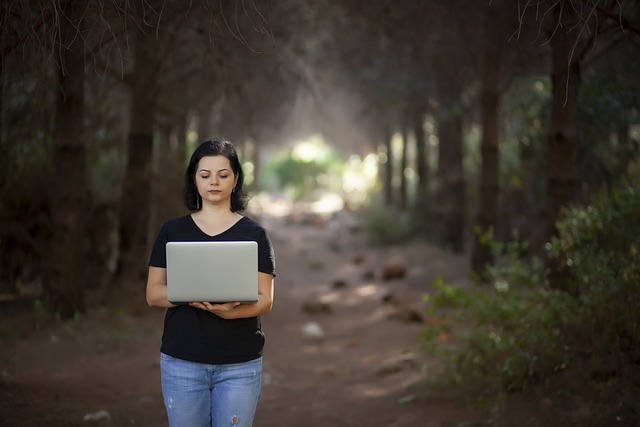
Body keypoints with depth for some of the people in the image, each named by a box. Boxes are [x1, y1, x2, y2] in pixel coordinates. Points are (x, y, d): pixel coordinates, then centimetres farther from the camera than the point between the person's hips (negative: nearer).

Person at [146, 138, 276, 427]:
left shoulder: (254, 234, 4)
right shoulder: (172, 231, 7)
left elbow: (265, 300, -1)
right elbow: (153, 294, 3)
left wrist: (231, 311, -22)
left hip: (239, 365, -1)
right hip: (182, 362, 1)